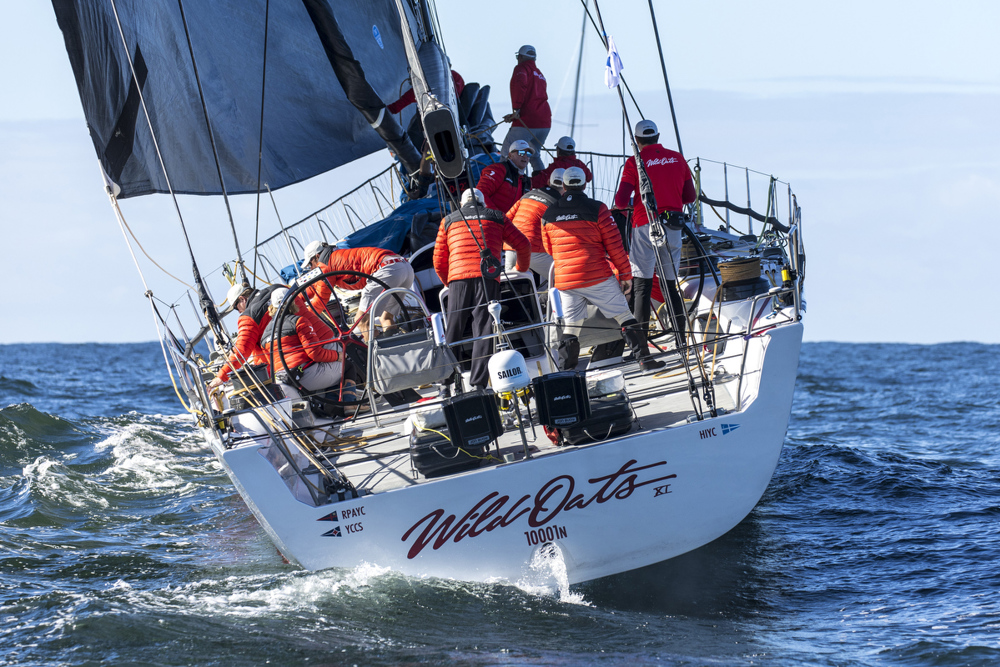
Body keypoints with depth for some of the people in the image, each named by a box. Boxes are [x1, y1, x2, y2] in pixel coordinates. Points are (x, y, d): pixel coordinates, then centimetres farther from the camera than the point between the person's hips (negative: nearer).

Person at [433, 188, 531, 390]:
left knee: (452, 331, 4)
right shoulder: (496, 217, 19)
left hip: (458, 277, 1)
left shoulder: (449, 221, 21)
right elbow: (522, 245, 18)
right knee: (483, 329, -4)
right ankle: (478, 383, -15)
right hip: (488, 277, -1)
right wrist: (522, 268, 36)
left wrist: (447, 282, 36)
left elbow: (439, 261, 20)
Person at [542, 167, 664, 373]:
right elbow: (614, 244, -4)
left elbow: (549, 249, 17)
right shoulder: (596, 209, -7)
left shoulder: (548, 215, 4)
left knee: (571, 326, 11)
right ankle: (645, 360, 4)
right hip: (598, 278, -3)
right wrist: (625, 274, 4)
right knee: (624, 317, 6)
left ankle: (567, 371, 7)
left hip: (565, 282, 3)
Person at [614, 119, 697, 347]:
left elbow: (621, 201, -8)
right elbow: (690, 197, 12)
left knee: (641, 284, -2)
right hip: (673, 227, 4)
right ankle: (681, 339, 9)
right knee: (671, 284, 12)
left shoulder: (635, 162, -4)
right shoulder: (677, 158, 9)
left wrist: (624, 204, 15)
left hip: (645, 226, -4)